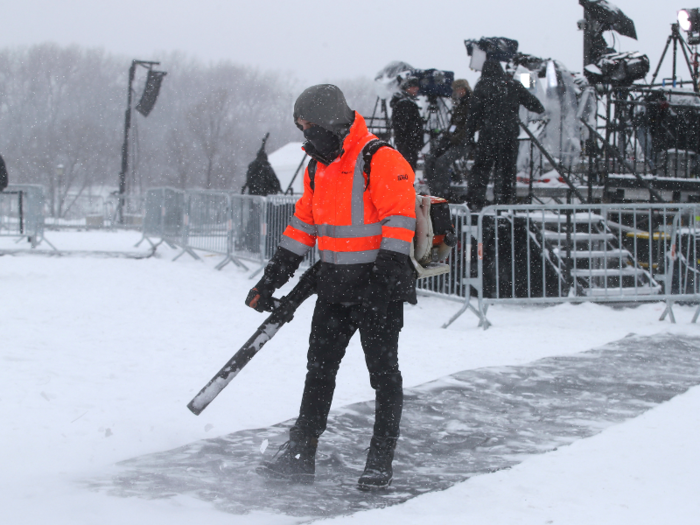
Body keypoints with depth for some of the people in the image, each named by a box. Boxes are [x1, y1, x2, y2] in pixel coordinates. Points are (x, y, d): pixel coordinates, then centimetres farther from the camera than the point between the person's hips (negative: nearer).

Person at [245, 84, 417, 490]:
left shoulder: (381, 160, -14)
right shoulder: (318, 168, 12)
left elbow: (399, 220, -20)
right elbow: (303, 226, 19)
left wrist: (388, 279, -27)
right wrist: (271, 280, 16)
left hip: (379, 281, -8)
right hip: (334, 284, 8)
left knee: (383, 372, 0)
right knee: (319, 368, 9)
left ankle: (381, 463, 8)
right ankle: (301, 456, 14)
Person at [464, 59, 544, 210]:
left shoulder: (482, 86, -1)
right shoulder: (514, 86, 6)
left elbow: (474, 111, -5)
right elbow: (532, 102, 14)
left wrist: (469, 133, 2)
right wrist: (541, 110, 35)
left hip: (488, 134, -2)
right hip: (510, 134, 3)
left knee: (481, 167, 2)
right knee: (506, 169, 9)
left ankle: (475, 202, -4)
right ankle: (505, 202, 7)